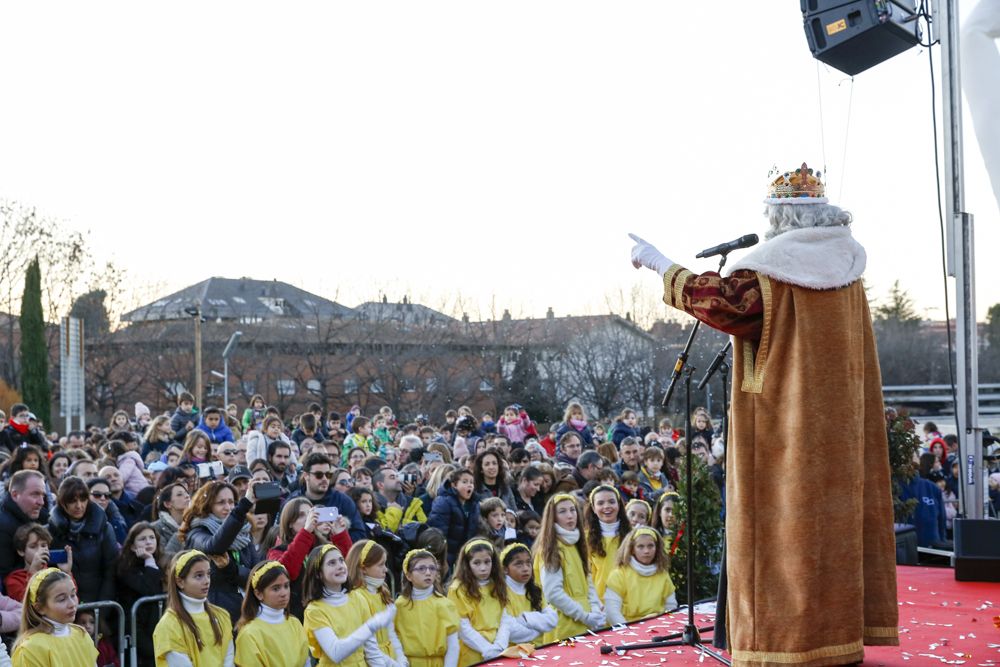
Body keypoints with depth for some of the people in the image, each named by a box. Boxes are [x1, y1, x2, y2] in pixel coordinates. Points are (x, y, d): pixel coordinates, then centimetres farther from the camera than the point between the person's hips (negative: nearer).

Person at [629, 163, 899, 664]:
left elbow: (718, 300, -25)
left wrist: (659, 264, -13)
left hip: (783, 429, -7)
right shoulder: (843, 265, 7)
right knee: (834, 519, 11)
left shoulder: (770, 269, -14)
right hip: (840, 425, 7)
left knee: (783, 526, -3)